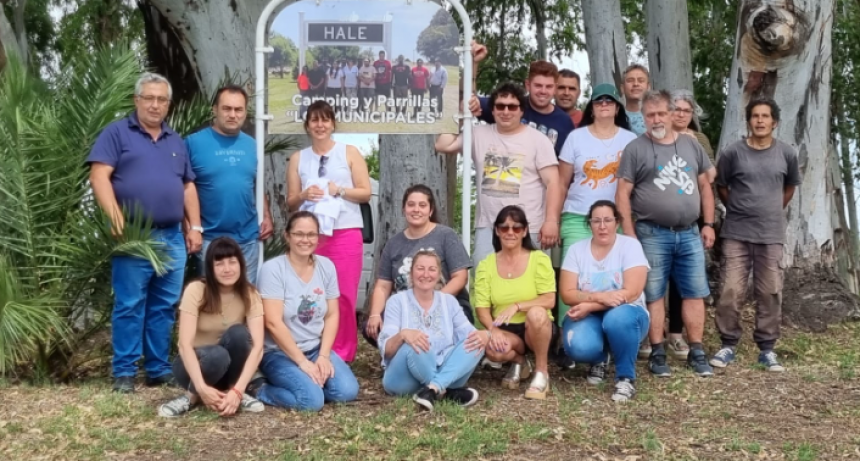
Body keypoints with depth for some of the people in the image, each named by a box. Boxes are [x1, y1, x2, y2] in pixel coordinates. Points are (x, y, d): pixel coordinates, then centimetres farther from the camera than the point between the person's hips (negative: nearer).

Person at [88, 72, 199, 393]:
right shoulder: (117, 133, 1)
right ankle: (124, 372, 6)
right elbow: (99, 175, -9)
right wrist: (115, 217, -20)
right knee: (129, 306, -2)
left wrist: (195, 227, 10)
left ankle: (158, 369, 17)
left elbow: (188, 186, 19)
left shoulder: (176, 142, 18)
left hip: (172, 238, 5)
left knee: (164, 307, 8)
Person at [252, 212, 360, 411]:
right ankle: (262, 391, -1)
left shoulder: (326, 266, 3)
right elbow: (273, 322, -18)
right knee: (312, 399, -26)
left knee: (347, 391, -17)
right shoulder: (273, 269, -13)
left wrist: (324, 356, -9)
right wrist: (302, 361, -19)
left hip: (316, 349, 5)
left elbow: (332, 315, 4)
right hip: (279, 352, -5)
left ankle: (305, 382, 9)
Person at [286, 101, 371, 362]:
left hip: (346, 234, -2)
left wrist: (339, 190, -11)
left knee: (344, 297, -3)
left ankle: (342, 354, 6)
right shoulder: (298, 159, 13)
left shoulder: (350, 153, 8)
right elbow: (290, 202, 13)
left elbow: (366, 193, 4)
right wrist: (304, 196, -8)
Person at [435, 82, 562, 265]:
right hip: (487, 226, 3)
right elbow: (443, 146, 4)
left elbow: (553, 182, -4)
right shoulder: (479, 134, 9)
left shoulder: (538, 140, 1)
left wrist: (551, 221, -13)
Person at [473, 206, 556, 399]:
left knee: (536, 313, -36)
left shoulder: (539, 259, -6)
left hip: (536, 328, -1)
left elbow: (549, 300, -14)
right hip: (504, 330, 2)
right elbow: (482, 308, -3)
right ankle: (519, 362, 7)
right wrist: (493, 329, -23)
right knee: (493, 349, -33)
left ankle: (542, 373, -13)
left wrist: (516, 306, -27)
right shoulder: (486, 265, 0)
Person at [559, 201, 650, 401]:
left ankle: (625, 378, -15)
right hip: (588, 317, 2)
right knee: (579, 347, -31)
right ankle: (598, 361, 10)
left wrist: (590, 306, -23)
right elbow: (567, 294, -7)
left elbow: (631, 293, -18)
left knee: (618, 318, -39)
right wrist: (599, 297, -25)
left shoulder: (630, 245, -8)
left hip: (625, 313, -2)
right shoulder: (577, 249, 0)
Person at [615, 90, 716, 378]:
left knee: (695, 293, 6)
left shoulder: (691, 145, 11)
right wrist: (629, 235, -10)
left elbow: (705, 186, 15)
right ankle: (657, 354, 12)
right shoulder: (635, 148, -2)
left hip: (690, 233, 4)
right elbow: (623, 194, -5)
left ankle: (696, 353, 16)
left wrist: (709, 224, 8)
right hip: (652, 235, -3)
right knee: (653, 295, 3)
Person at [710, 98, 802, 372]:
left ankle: (767, 349, 15)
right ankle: (728, 345, 10)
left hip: (772, 235, 2)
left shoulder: (787, 154, 2)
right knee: (731, 291, -3)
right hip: (736, 234, -1)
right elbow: (721, 186, 10)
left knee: (770, 293, 4)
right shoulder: (733, 153, -4)